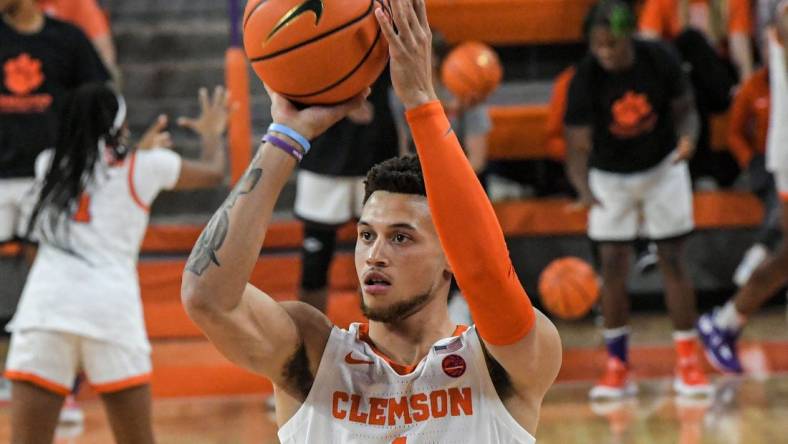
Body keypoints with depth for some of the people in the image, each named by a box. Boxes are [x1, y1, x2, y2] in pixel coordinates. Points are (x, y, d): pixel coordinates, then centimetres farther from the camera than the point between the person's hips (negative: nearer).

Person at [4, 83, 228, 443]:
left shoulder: (48, 165, 18)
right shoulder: (145, 166, 11)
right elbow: (213, 172, 29)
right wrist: (212, 132, 51)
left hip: (45, 302, 1)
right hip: (111, 306, -1)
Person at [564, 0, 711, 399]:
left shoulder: (659, 60, -22)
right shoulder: (585, 79, -25)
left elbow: (684, 109, -8)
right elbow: (578, 145, -26)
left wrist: (687, 138, -32)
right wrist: (583, 189, -46)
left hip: (662, 169, 0)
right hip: (610, 176, 0)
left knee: (672, 261, -2)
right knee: (613, 266, -4)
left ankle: (688, 364, 5)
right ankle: (617, 367, 6)